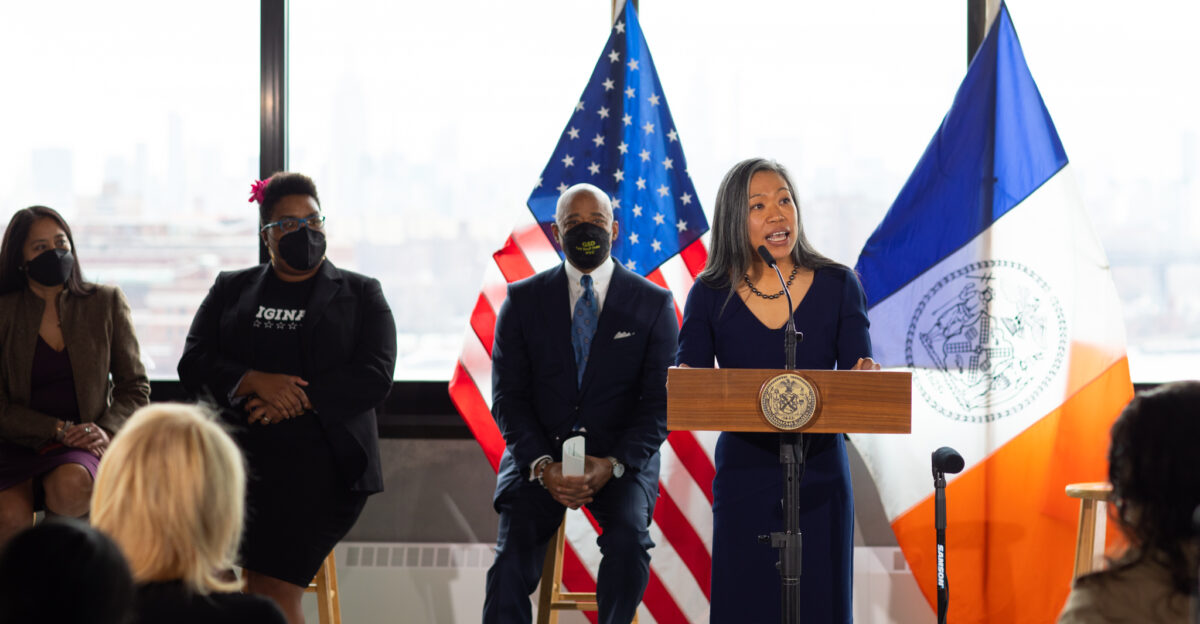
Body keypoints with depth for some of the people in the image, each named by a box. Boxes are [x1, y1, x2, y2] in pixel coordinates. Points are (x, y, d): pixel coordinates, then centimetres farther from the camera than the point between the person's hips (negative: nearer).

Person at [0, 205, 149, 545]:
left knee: (72, 487, -34)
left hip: (85, 444, 1)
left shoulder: (106, 303, 7)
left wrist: (107, 430, -11)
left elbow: (135, 387, 9)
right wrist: (59, 430, -13)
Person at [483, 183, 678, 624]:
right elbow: (508, 396, 3)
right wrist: (543, 466, -14)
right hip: (539, 455, 1)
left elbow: (661, 401, 1)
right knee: (514, 552, -25)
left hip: (622, 459, 0)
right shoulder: (523, 301, 7)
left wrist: (614, 464, -16)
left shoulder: (654, 304, 5)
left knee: (629, 540, -30)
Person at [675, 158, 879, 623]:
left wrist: (864, 378, -27)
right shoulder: (711, 294, 0)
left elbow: (858, 368, -4)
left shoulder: (837, 285, 0)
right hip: (744, 476, 0)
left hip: (819, 475, 0)